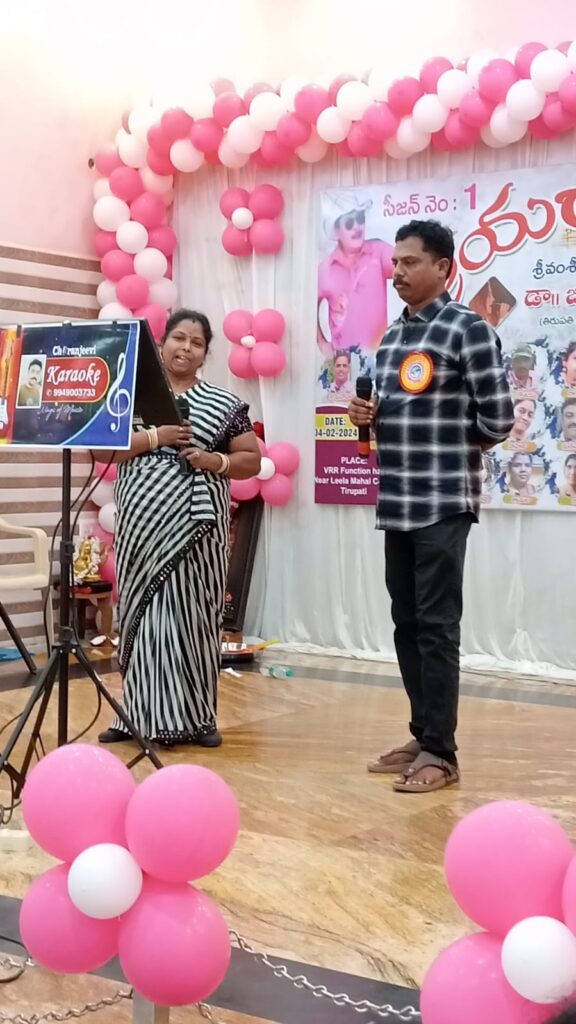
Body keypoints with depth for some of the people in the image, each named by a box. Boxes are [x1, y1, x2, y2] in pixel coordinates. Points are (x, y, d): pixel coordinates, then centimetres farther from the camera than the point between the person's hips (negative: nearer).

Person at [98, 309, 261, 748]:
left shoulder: (224, 403, 7)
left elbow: (252, 460, 7)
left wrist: (215, 461, -11)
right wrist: (155, 437, -13)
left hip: (195, 525, -1)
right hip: (143, 526, 1)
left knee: (192, 614, 0)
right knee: (144, 614, 2)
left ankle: (196, 716, 9)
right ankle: (141, 714, 9)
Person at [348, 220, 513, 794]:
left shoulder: (468, 329, -8)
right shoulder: (392, 336, 15)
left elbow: (497, 418, -10)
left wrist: (450, 453, 3)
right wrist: (367, 416, 3)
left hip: (443, 503, -7)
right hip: (396, 503, 7)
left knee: (436, 627, -5)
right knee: (407, 624, 11)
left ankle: (441, 752, 3)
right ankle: (423, 736, 22)